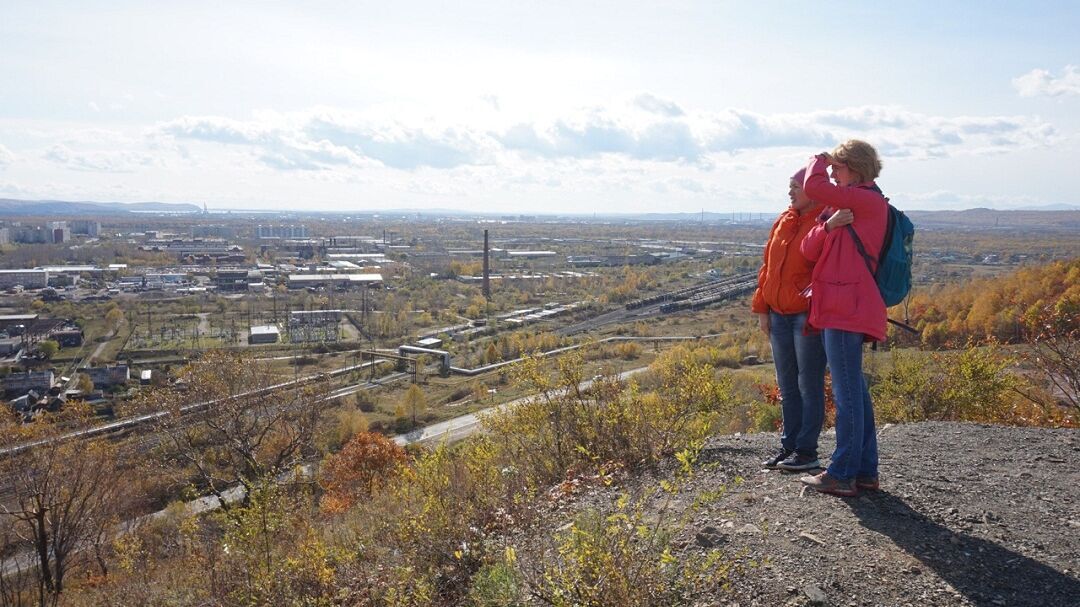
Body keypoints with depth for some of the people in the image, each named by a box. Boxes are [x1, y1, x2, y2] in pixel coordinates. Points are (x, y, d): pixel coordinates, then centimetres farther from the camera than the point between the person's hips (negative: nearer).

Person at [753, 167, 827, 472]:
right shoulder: (783, 221, 13)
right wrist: (761, 307, 13)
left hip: (808, 317, -7)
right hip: (779, 315, 7)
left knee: (809, 384, 1)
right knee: (787, 386, 13)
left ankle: (807, 450, 10)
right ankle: (789, 445, 22)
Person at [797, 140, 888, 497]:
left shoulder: (870, 201, -7)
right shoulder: (843, 205, 20)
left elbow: (813, 187, -19)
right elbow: (809, 251, 9)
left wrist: (818, 162, 2)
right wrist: (828, 226, -10)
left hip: (848, 307, -10)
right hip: (837, 307, 10)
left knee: (847, 392, -7)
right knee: (855, 390, 12)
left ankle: (842, 475, -2)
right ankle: (865, 471, 20)